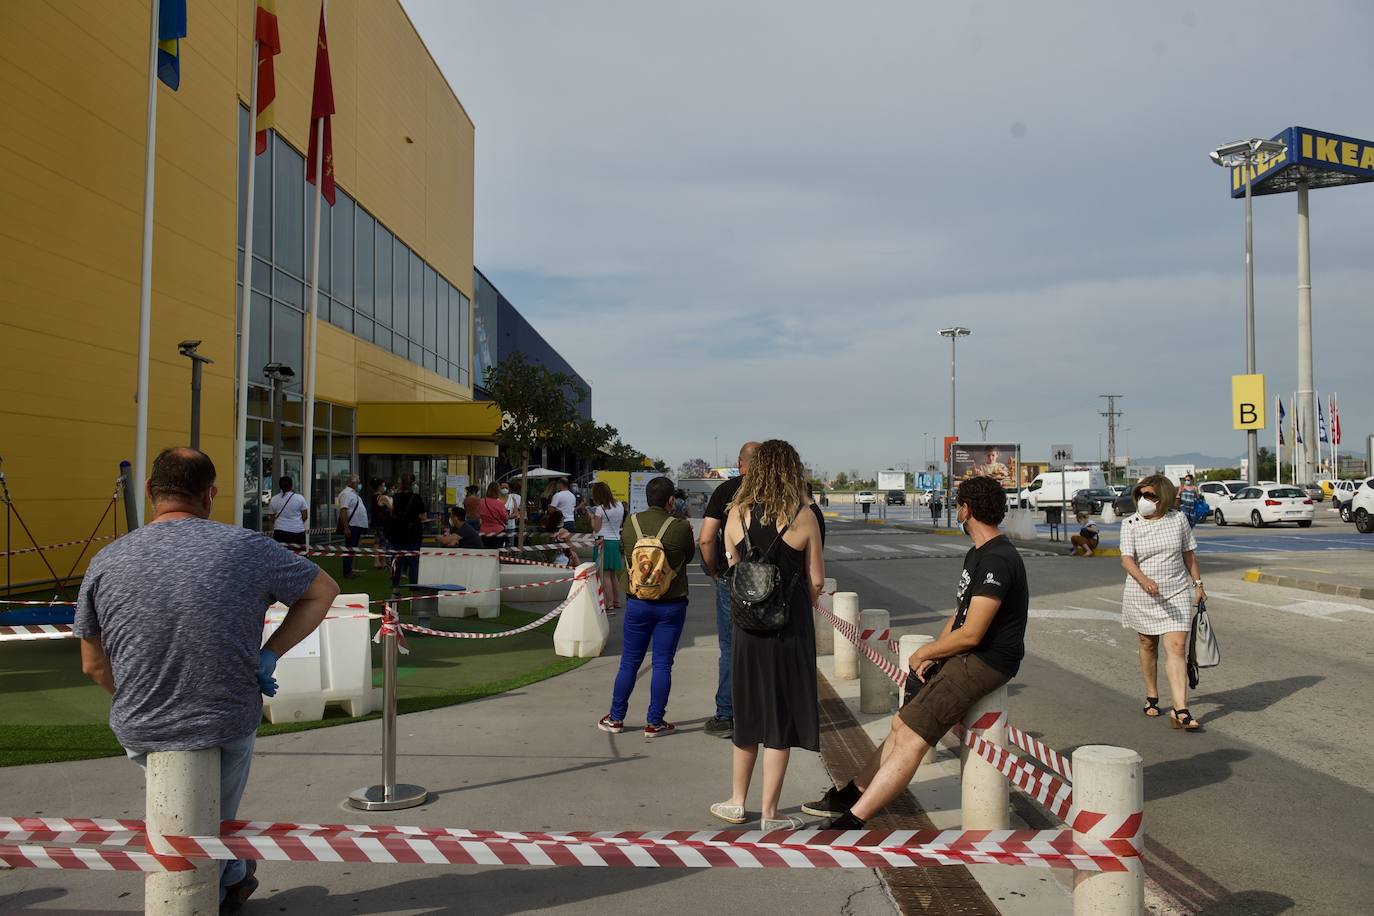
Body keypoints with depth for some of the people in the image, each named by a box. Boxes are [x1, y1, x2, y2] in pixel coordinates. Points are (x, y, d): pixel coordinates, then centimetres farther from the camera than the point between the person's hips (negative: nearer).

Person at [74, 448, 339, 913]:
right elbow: (323, 590, 0)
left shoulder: (106, 563, -7)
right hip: (227, 727, -2)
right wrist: (269, 655, 1)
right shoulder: (247, 548, -13)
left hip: (139, 731, 3)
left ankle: (232, 876, 45)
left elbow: (94, 665, 3)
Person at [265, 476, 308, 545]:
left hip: (280, 532, 1)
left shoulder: (274, 500, 2)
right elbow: (305, 516, 2)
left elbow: (270, 518, 8)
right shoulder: (300, 498, -2)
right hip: (298, 532, -1)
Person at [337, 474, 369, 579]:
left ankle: (349, 571, 22)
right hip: (351, 526, -10)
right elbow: (343, 511, -22)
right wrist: (346, 527, -26)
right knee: (349, 549, -5)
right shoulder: (346, 493, -14)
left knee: (353, 549, 14)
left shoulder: (354, 493, 18)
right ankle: (347, 572, -1)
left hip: (358, 526, 10)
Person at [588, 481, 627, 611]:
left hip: (604, 542, -6)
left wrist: (592, 517, 6)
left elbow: (596, 528, -8)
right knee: (614, 574, 16)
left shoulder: (600, 509, -11)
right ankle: (617, 601, 20)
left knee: (605, 574, -2)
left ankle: (609, 603, -3)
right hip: (617, 540, 6)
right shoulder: (620, 506, 7)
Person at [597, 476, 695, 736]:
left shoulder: (630, 522, -5)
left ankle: (615, 718, 20)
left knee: (629, 661, 13)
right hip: (671, 604, -3)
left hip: (637, 602, 3)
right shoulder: (680, 527, -14)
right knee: (662, 664, 6)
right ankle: (654, 722, 12)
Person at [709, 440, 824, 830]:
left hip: (747, 625, 3)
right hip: (790, 625, -3)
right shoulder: (803, 516, -9)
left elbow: (733, 571, 5)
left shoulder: (737, 514, -2)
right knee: (781, 717, 7)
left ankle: (737, 802, 28)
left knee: (748, 711, 18)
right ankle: (769, 813, 13)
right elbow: (816, 581, -4)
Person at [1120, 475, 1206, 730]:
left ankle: (1180, 710, -15)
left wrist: (1198, 584, 13)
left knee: (1177, 648, -11)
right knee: (1148, 645, 15)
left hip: (1177, 594, 0)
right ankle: (1151, 697, 35)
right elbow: (1126, 559, -16)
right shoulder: (1131, 524, -6)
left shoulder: (1178, 519, 0)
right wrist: (1144, 580, -32)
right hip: (1142, 595, 0)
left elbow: (1189, 554, 11)